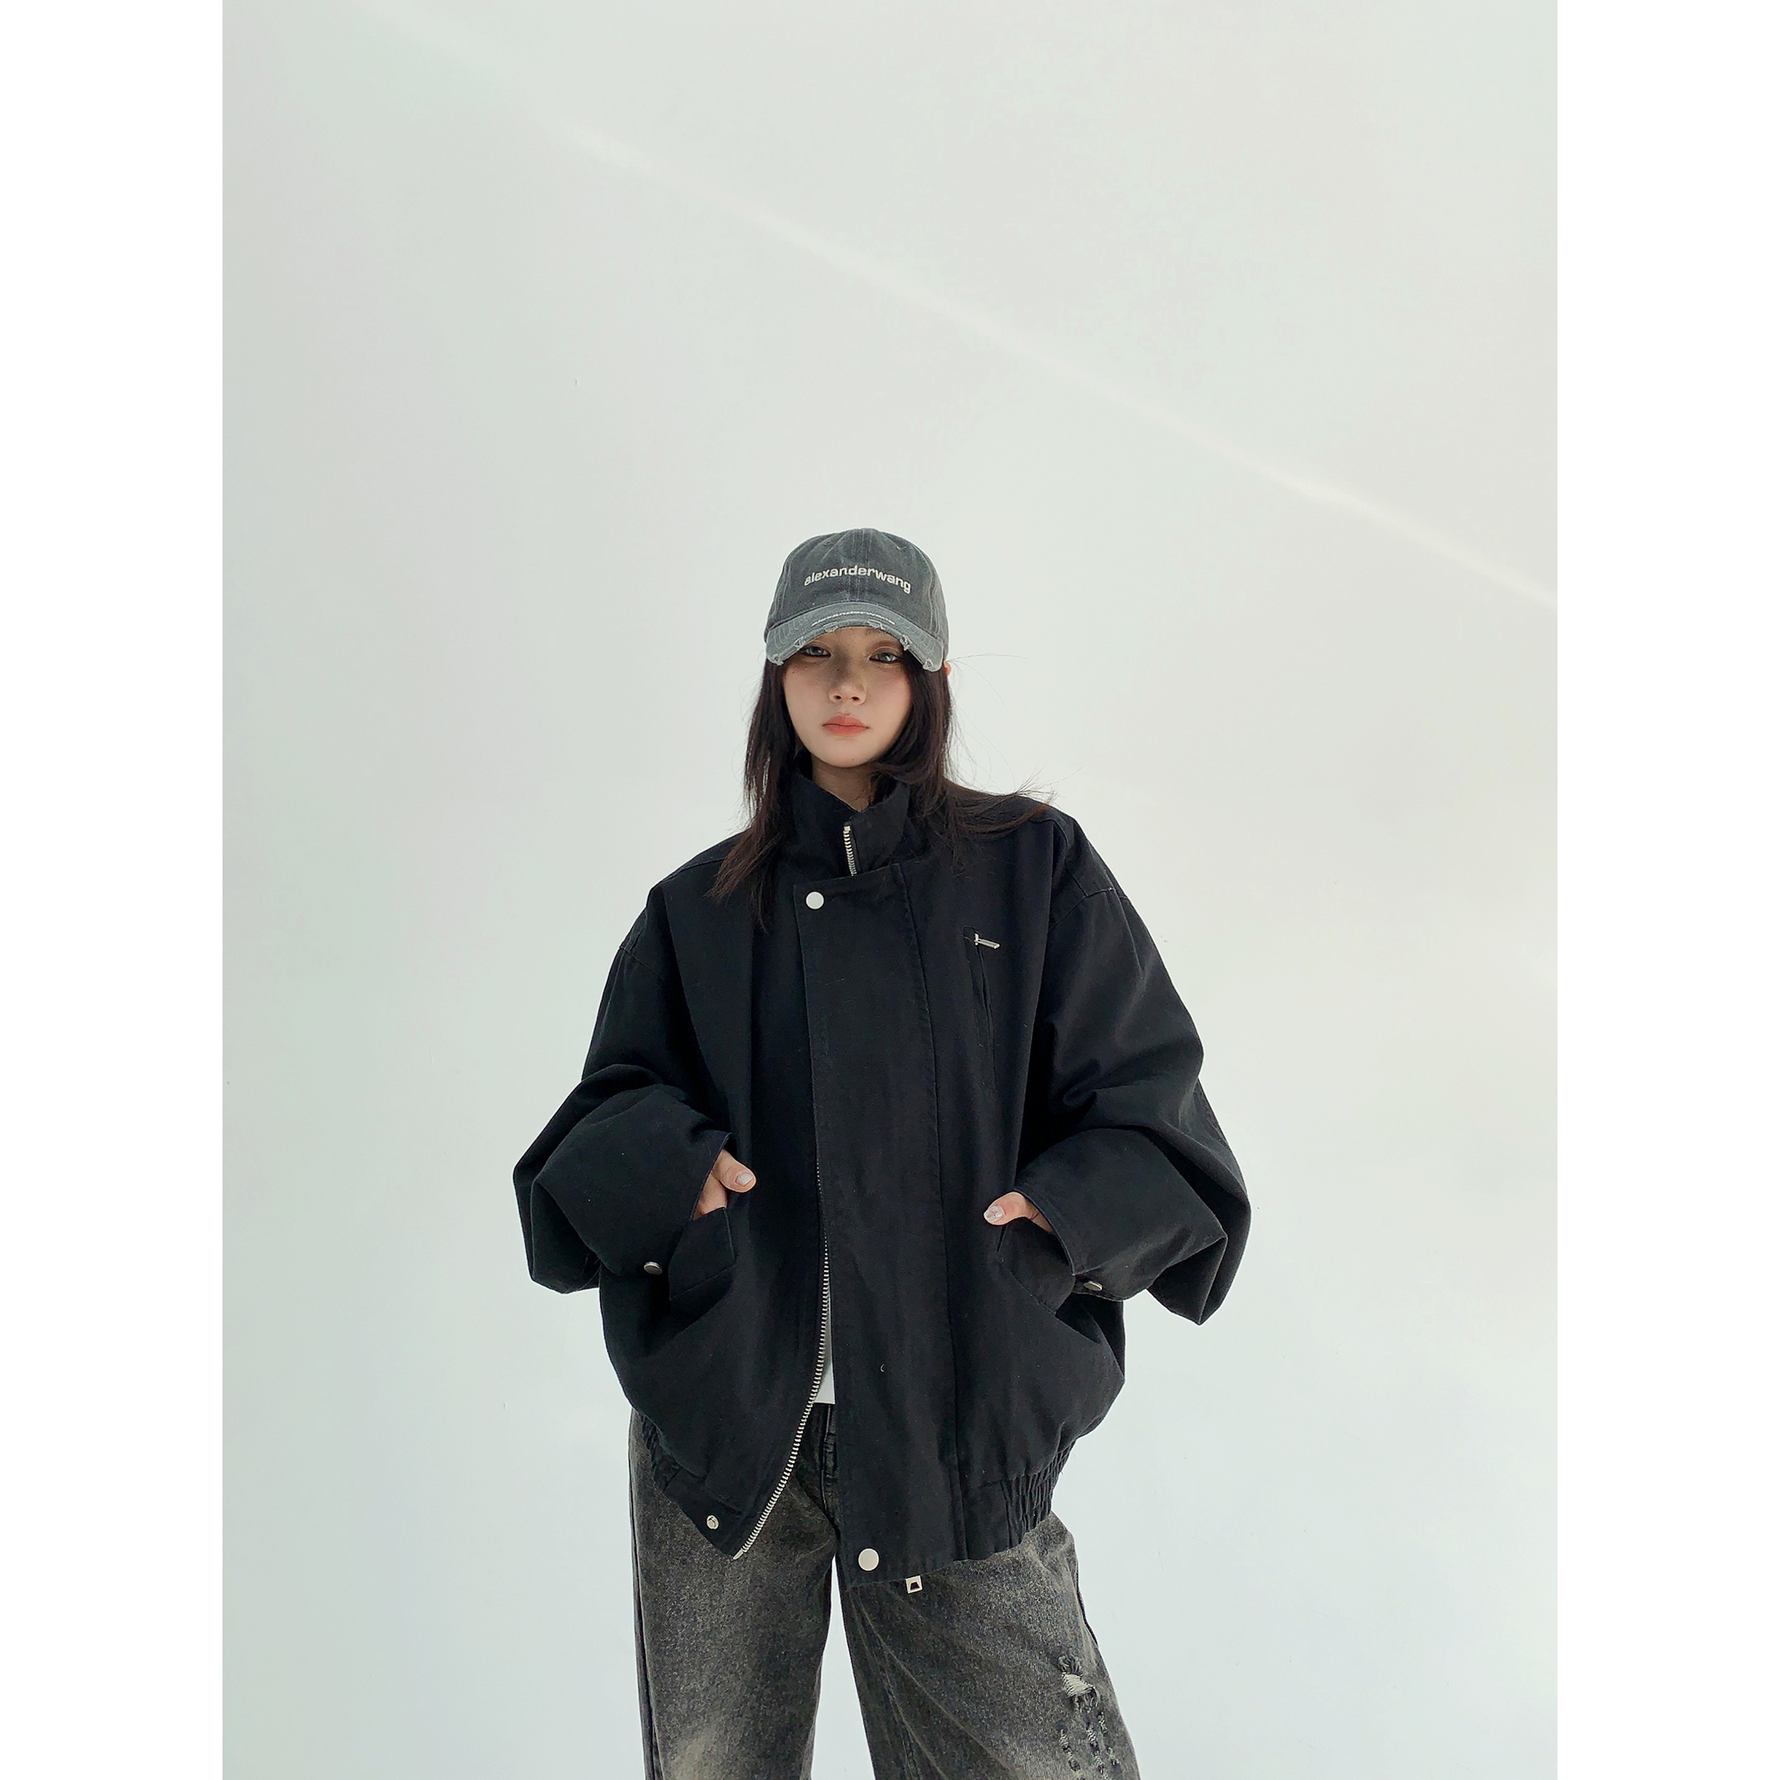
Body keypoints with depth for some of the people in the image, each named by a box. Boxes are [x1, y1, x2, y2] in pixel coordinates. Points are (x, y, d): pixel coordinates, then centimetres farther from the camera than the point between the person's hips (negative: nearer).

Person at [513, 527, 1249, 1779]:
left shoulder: (1033, 869, 3)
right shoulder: (700, 908, 9)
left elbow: (1145, 1094, 2)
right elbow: (612, 1110, 7)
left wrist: (1066, 1213, -15)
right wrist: (666, 1166, -14)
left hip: (956, 1427, -1)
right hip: (721, 1422, 2)